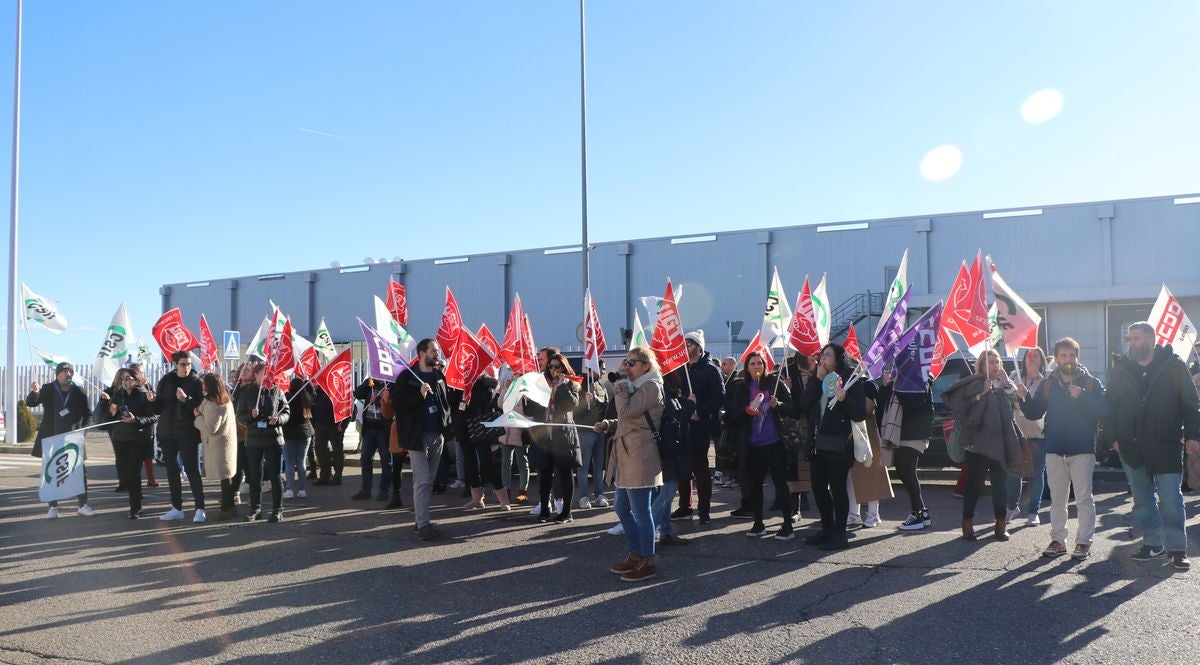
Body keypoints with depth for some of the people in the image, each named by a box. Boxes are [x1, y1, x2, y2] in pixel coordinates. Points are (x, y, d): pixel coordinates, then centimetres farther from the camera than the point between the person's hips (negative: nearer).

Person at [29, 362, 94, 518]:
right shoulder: (48, 390, 0)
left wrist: (83, 429, -7)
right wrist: (35, 392, -34)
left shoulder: (79, 392, 3)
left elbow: (88, 414, 9)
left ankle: (83, 505, 8)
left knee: (81, 471, 0)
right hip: (51, 439, -1)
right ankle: (53, 507, 12)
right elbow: (30, 403, -12)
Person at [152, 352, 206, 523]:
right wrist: (153, 400, -13)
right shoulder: (166, 380, 7)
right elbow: (158, 408, 7)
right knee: (171, 470, 9)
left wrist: (186, 399, -24)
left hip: (188, 433, -4)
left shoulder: (196, 382, -3)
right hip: (167, 432, 4)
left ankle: (200, 508, -1)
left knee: (192, 470, -5)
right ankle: (177, 508, 18)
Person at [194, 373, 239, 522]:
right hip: (228, 441, 10)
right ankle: (229, 506, 22)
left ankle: (226, 509, 1)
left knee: (224, 477, -4)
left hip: (218, 444, -9)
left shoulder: (213, 404, -19)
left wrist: (198, 415, -9)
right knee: (227, 476, 15)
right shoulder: (226, 400, 10)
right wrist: (201, 412, 14)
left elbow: (210, 427, -22)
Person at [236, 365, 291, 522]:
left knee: (275, 475, 0)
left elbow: (286, 412, 5)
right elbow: (240, 416, 4)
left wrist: (278, 419, -15)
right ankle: (255, 508, 20)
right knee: (255, 476, 9)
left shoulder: (276, 391, 2)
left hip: (274, 439, -1)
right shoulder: (247, 393, 4)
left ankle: (278, 509, 9)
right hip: (253, 440, 1)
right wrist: (251, 415, -16)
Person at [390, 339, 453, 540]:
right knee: (422, 481, -9)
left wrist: (447, 427, 9)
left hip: (437, 435, 6)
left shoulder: (439, 376, 12)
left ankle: (419, 518, 22)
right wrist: (420, 394, -22)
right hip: (418, 436, -6)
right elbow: (396, 404, -11)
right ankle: (423, 524, -7)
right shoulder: (407, 377, -6)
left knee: (428, 481, 12)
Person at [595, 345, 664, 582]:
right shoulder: (636, 387, 21)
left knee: (640, 510, -4)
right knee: (623, 509, 15)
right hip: (625, 456, 10)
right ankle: (635, 555, 26)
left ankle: (647, 561, 5)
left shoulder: (651, 386, -11)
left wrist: (620, 390, -7)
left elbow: (626, 412, -21)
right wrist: (608, 424, 8)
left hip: (639, 458, -10)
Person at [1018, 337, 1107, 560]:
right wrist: (1024, 398, -11)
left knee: (1084, 498, 0)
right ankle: (1058, 540, 17)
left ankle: (1083, 541, 8)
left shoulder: (1091, 383, -2)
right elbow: (1034, 414, 6)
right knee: (1057, 499, 10)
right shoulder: (1047, 384, 8)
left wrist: (1082, 397, -22)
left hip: (1083, 449, -3)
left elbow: (1103, 411, -12)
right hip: (1054, 449, 3)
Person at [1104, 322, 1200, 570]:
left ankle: (1176, 548, 4)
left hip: (1166, 445, -3)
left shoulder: (1173, 366, -1)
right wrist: (1112, 437, 2)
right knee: (1142, 499, 10)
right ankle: (1153, 544, 21)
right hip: (1131, 446, 4)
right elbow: (1111, 406, 10)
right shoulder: (1120, 369, 6)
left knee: (1171, 498, -4)